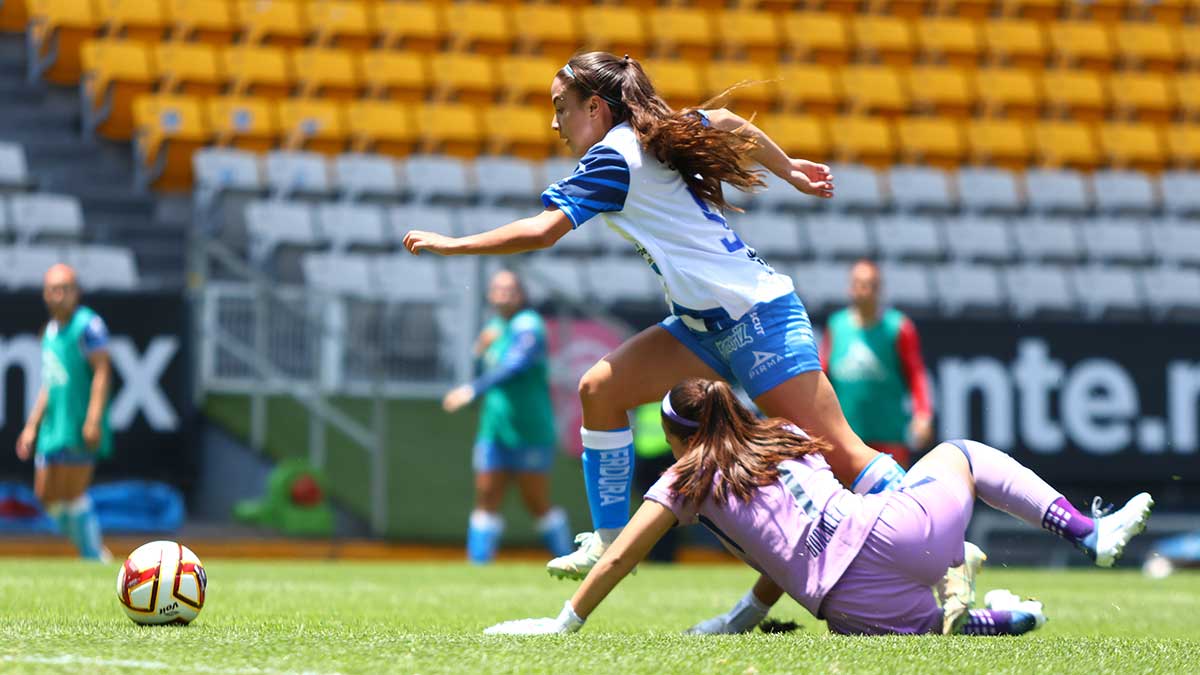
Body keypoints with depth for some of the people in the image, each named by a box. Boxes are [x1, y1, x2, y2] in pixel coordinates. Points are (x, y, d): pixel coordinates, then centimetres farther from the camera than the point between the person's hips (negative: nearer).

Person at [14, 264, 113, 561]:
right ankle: (94, 549, 16)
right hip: (53, 426, 9)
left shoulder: (88, 325, -8)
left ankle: (95, 558, -6)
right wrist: (32, 426, 22)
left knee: (73, 494, -12)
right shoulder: (51, 330, 17)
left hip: (79, 428, -9)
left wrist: (93, 419, -23)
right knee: (46, 494, 8)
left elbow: (102, 372, -15)